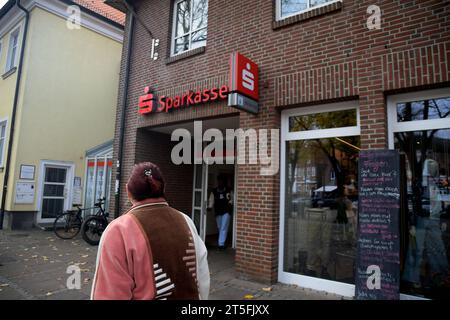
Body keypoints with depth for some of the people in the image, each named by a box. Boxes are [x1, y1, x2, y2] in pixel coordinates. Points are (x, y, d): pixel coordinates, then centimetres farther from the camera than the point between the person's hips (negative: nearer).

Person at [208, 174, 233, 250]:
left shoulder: (229, 191, -1)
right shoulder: (214, 191, 3)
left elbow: (232, 199, 3)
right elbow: (211, 201, -1)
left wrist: (230, 203, -17)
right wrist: (209, 207, -18)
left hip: (226, 212, -3)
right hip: (218, 212, 3)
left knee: (224, 228, -8)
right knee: (220, 228, 14)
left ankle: (221, 244, -6)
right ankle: (223, 242, 31)